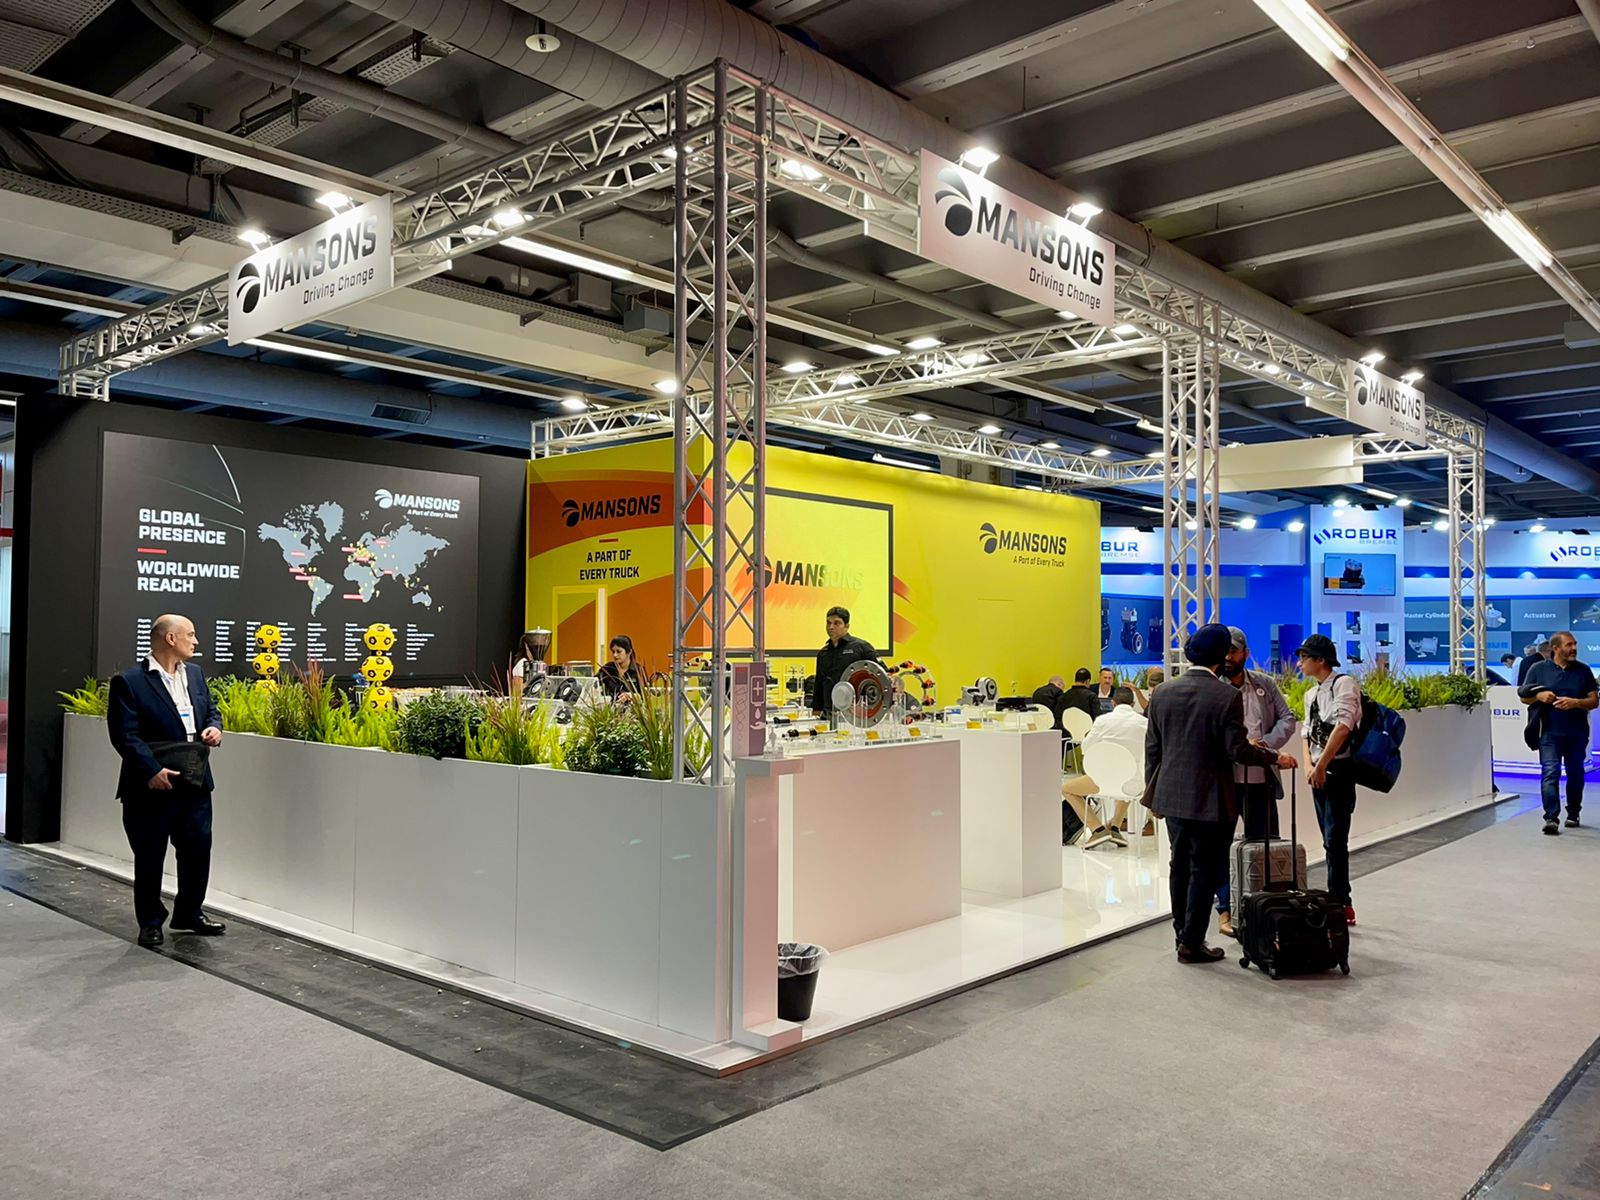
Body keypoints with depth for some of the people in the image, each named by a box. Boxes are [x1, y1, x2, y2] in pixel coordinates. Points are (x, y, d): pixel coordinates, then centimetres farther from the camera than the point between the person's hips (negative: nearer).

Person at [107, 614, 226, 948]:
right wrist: (152, 770, -24)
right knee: (149, 858, 6)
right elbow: (125, 734, -15)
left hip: (194, 782, 6)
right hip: (152, 787, -6)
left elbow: (211, 709, 20)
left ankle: (189, 914, 26)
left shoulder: (194, 674, 11)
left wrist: (214, 727, -3)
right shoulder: (129, 682, -10)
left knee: (198, 850, 10)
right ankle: (150, 922, 19)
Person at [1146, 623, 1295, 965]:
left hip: (1171, 795, 5)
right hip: (1209, 799, -5)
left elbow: (1152, 748, 6)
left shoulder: (1162, 693, 1)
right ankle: (1192, 943, 10)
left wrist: (1152, 790, 15)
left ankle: (1183, 934, 27)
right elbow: (1237, 750, -13)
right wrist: (1275, 757, 3)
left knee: (1180, 866, 16)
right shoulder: (1228, 696, -14)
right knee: (1203, 870, 5)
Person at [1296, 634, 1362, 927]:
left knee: (1335, 840, -9)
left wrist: (1322, 764, -21)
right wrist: (1308, 766, -3)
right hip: (1318, 773, 8)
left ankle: (1339, 904, -4)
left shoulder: (1344, 683, -7)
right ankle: (1341, 905, 18)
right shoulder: (1311, 694, 17)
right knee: (1331, 841, 11)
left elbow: (1343, 725, -19)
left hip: (1338, 770, -8)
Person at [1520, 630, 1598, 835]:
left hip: (1577, 733, 3)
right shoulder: (1538, 669, 3)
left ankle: (1573, 814, 27)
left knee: (1575, 773, 12)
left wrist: (1575, 702, -15)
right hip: (1550, 732, -2)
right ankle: (1551, 818, -17)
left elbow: (1593, 701, 5)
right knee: (1550, 773, -13)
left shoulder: (1583, 670, 8)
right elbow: (1524, 696, 7)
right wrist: (1539, 696, -14)